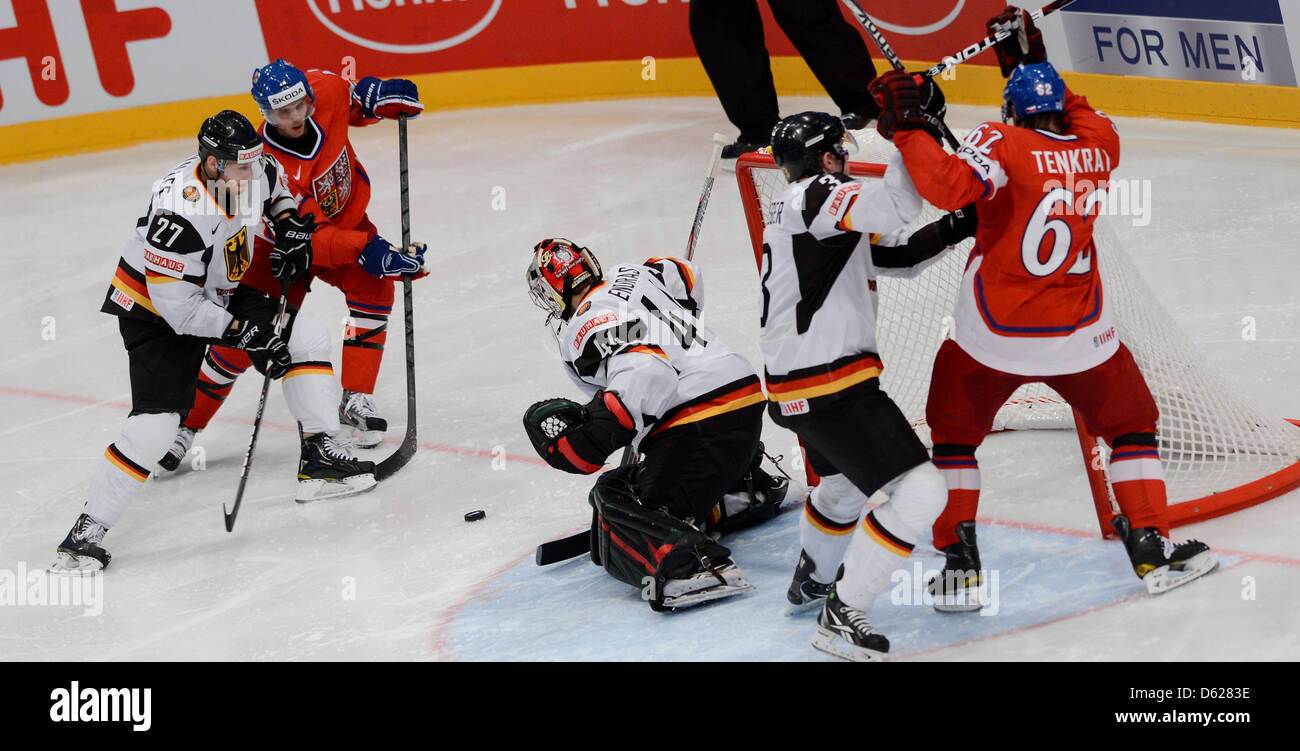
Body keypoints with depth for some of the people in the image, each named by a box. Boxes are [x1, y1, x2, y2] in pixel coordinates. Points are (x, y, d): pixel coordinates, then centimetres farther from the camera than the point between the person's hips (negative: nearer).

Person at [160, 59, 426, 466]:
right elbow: (307, 239, -36)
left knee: (373, 287, -20)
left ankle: (356, 400, -10)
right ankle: (186, 423, 8)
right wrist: (368, 250, -43)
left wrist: (379, 96, -13)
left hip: (346, 218, 5)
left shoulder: (325, 90, -23)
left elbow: (351, 100, 5)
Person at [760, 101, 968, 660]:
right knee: (919, 492, -12)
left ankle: (812, 580, 55)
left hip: (795, 383, 11)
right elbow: (895, 206, -31)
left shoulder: (798, 208, 18)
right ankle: (841, 618, -10)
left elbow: (898, 255, 19)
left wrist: (954, 228, 6)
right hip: (829, 387, -11)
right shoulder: (815, 195, -13)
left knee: (846, 481, 35)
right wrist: (918, 127, -23)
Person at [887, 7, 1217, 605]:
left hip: (991, 334, -2)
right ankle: (1152, 547, 16)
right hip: (1078, 334, 2)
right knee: (1132, 424, 22)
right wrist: (1031, 60, 24)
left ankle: (958, 563, 14)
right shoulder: (1099, 146, 0)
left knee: (954, 433, 19)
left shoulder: (1003, 143, -12)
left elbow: (949, 184, -29)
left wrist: (907, 130, -20)